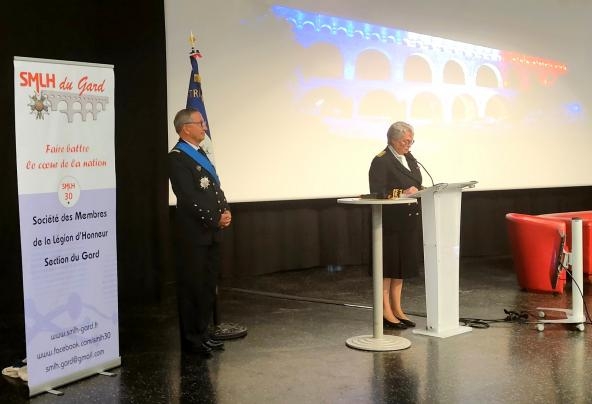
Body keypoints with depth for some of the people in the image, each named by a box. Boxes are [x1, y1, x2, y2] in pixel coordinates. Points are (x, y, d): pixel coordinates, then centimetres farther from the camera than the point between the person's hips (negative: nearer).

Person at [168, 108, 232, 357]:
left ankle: (202, 334, 24)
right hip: (192, 234, -8)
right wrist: (215, 219, -13)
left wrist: (225, 211, 1)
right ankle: (191, 340, 9)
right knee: (192, 287, 0)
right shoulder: (177, 158, -11)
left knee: (208, 287, 14)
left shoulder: (200, 154, 17)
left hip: (211, 233, 8)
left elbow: (215, 188, 18)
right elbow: (190, 198, -17)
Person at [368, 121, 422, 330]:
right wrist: (403, 194, -27)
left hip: (408, 220, 8)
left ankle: (396, 308, 23)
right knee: (387, 266, -1)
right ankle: (385, 312, 7)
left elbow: (416, 185, 20)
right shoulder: (381, 161, -11)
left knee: (402, 265, 13)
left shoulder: (409, 158, 15)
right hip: (390, 222, -8)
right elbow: (377, 192, -19)